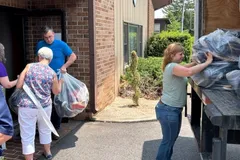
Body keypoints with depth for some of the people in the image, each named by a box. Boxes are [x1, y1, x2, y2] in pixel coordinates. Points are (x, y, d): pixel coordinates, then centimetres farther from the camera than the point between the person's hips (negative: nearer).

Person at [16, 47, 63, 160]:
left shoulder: (29, 66, -7)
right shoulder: (52, 73, -3)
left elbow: (18, 86, -7)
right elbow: (56, 91, 10)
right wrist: (60, 81, 27)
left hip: (27, 107, -3)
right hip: (45, 106, 3)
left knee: (27, 136, 8)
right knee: (45, 130, 27)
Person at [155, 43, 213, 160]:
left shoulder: (174, 66, 11)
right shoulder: (172, 67, -23)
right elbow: (189, 72, -38)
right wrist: (208, 62, -29)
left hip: (174, 109, 11)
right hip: (168, 111, -11)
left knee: (172, 138, 24)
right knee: (168, 140, 5)